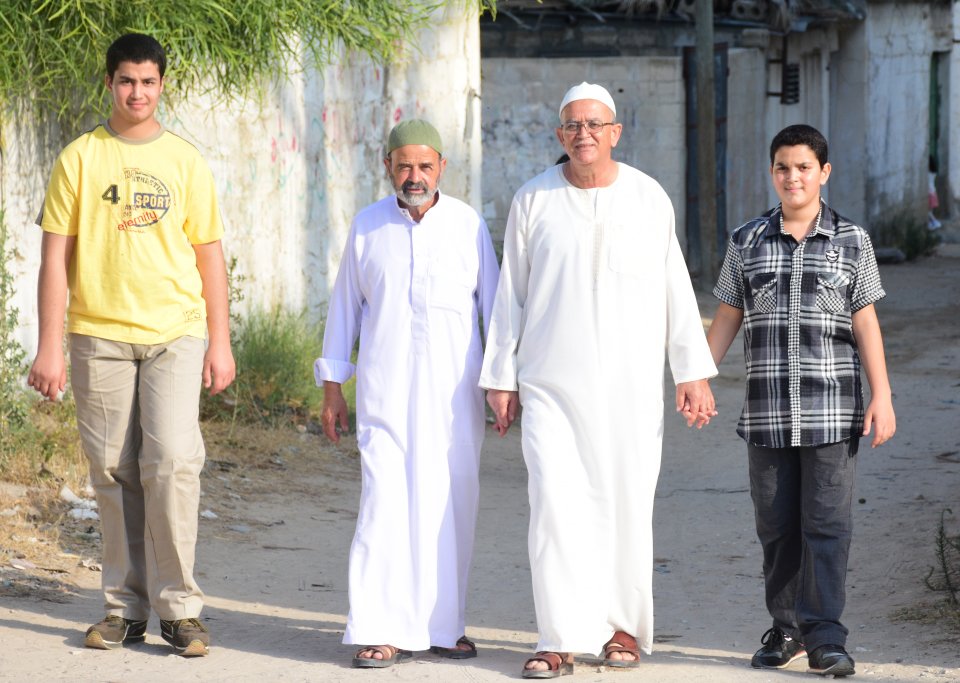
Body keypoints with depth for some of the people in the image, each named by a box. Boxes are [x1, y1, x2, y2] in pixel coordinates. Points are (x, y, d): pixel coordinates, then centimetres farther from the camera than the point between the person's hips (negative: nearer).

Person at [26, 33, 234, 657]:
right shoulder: (79, 159, 5)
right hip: (99, 335, 0)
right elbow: (56, 255, 4)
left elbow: (209, 255, 11)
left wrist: (220, 342, 5)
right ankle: (126, 606, 11)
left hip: (176, 331, 0)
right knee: (114, 472, 3)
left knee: (173, 461, -11)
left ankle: (179, 606, -3)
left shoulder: (186, 161, 8)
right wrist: (49, 346, -2)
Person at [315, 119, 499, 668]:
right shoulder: (368, 226, 7)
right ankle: (383, 631, -8)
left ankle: (444, 623, 13)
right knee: (385, 501, -9)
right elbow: (346, 307, 12)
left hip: (455, 391, 0)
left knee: (453, 504, 1)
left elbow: (493, 303, 7)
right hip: (386, 390, 0)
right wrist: (332, 387, 9)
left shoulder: (469, 225, 4)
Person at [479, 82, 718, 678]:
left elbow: (675, 289, 6)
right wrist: (501, 378, 6)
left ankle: (624, 627, 17)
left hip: (630, 384, 1)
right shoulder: (533, 200, 3)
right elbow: (511, 294, 8)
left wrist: (694, 372, 3)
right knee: (555, 503, -10)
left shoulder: (648, 198, 3)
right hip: (551, 382, 0)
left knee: (627, 506, 2)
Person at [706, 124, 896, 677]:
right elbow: (727, 319, 13)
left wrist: (882, 397, -3)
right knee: (777, 526, 6)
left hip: (833, 412, -2)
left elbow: (866, 324, 4)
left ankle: (825, 638, -6)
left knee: (827, 524, -7)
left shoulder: (851, 241, 4)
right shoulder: (747, 242, 8)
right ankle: (786, 630, 16)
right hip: (767, 412, 2)